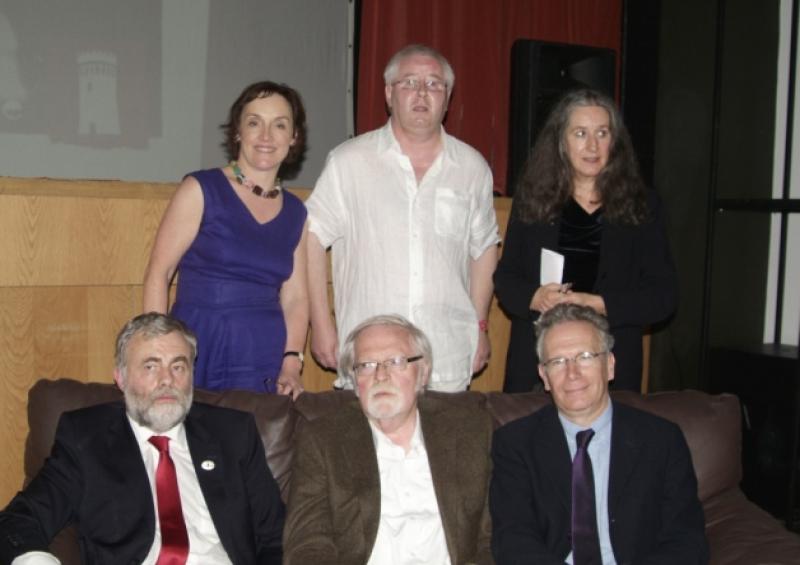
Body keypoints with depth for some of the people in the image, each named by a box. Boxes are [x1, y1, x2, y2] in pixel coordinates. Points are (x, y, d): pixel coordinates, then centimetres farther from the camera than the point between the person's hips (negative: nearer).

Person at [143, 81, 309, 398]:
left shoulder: (295, 212, 10)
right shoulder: (200, 190, -2)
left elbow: (295, 297, 10)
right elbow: (158, 273, -4)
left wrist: (292, 365, -2)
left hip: (266, 366, 3)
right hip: (199, 357, -3)